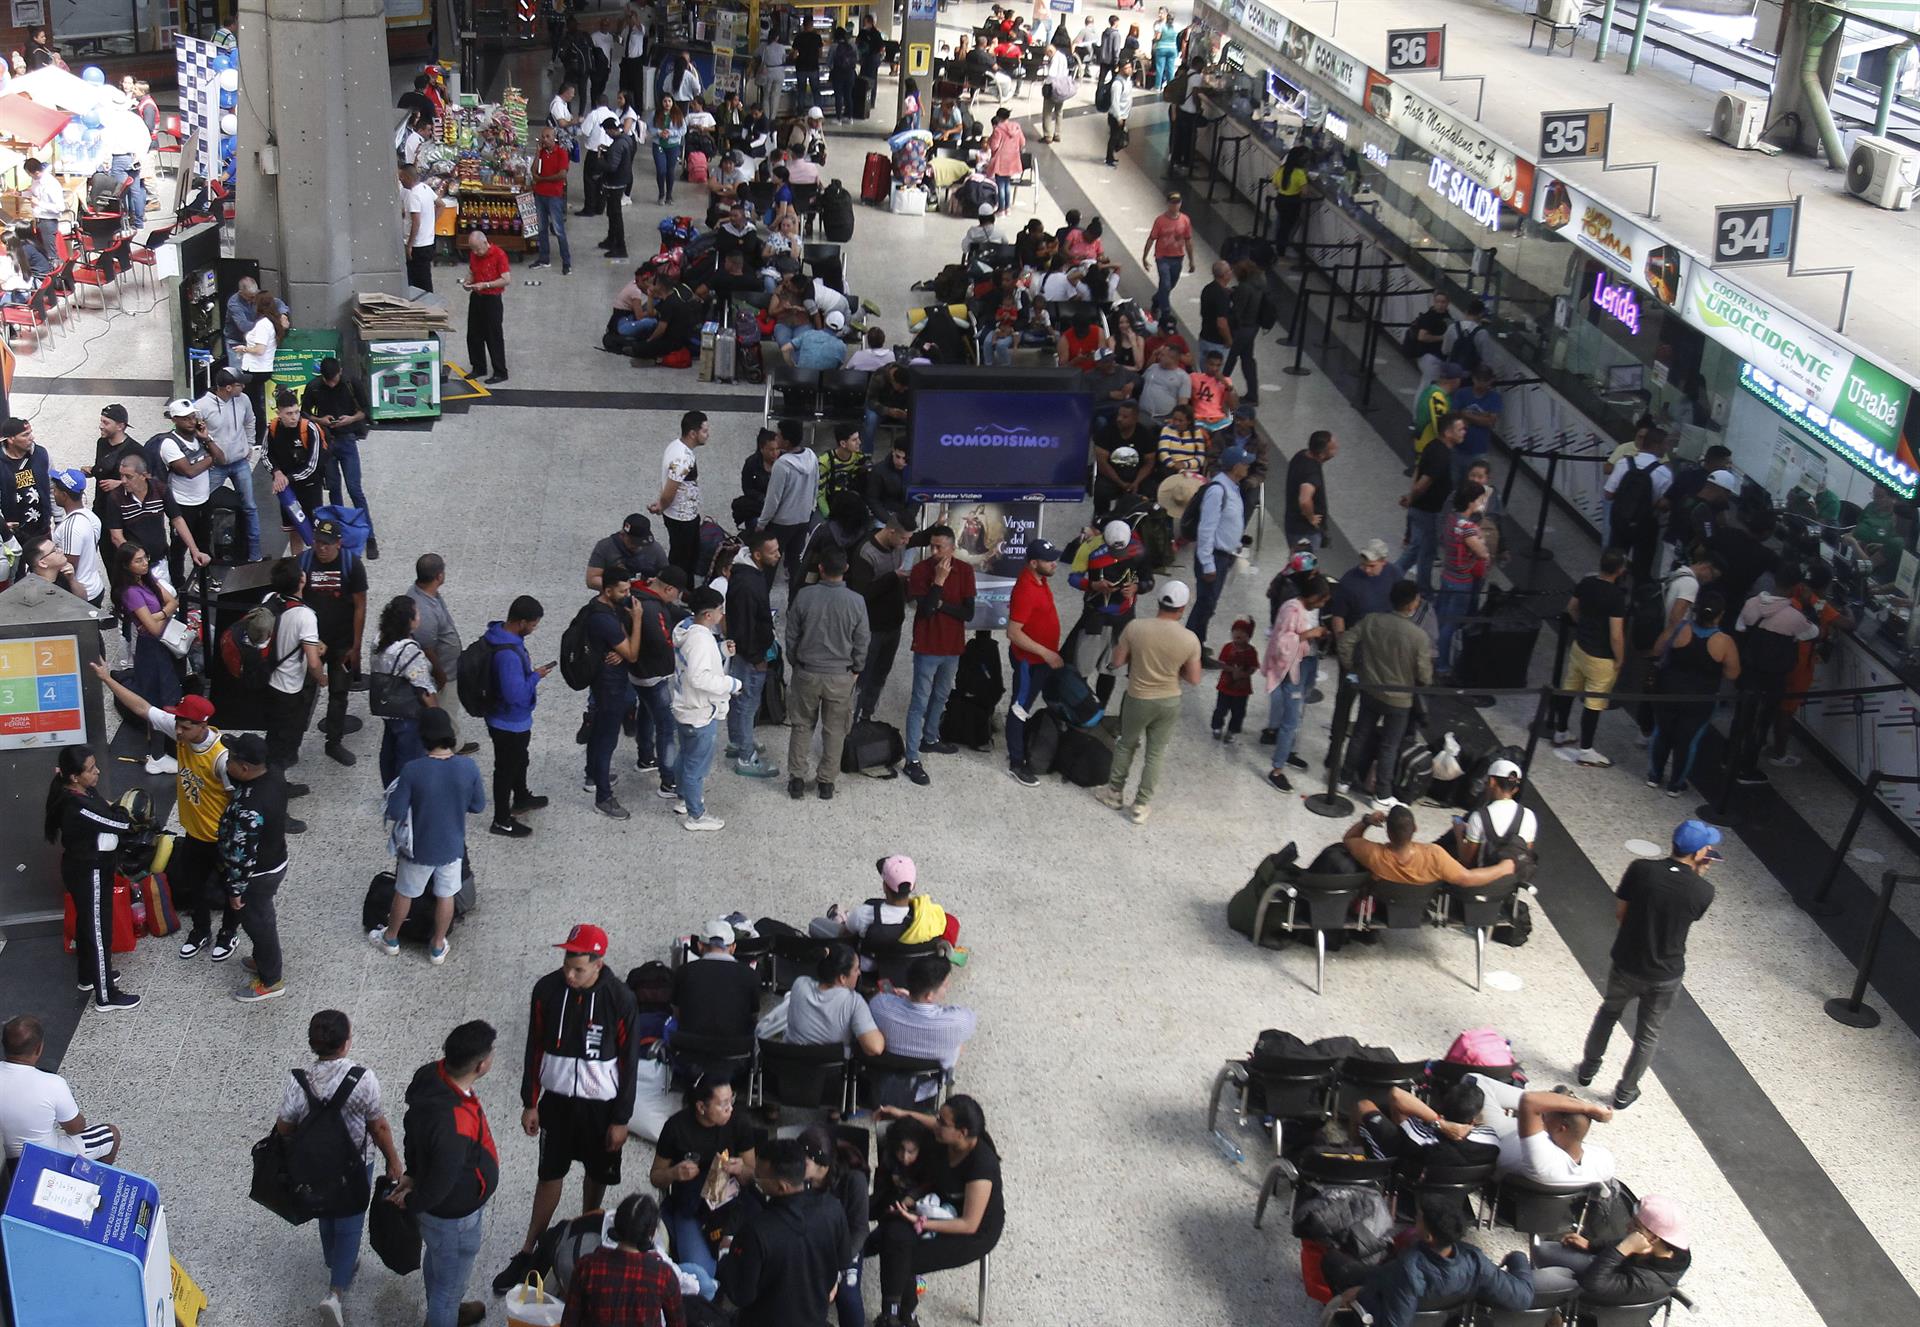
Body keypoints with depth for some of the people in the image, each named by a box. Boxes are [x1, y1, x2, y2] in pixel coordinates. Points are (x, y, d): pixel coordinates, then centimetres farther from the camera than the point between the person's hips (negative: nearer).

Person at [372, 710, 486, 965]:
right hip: (452, 847, 2)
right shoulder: (468, 766, -20)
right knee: (445, 896, 23)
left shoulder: (412, 770, -27)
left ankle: (390, 939, 45)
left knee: (404, 894, 23)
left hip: (419, 848, -1)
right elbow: (478, 806, -6)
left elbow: (396, 814, -19)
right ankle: (438, 947, 39)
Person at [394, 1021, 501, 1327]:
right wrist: (411, 1203, -9)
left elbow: (413, 1125, 0)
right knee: (449, 1284, 19)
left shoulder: (432, 1074, -20)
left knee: (435, 1261, 35)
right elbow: (440, 1184, -29)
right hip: (454, 1216, -9)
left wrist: (412, 1173, 8)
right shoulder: (456, 1126, -45)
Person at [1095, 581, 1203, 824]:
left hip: (1138, 700, 0)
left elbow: (1117, 662, -8)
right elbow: (1194, 680, -7)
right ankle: (1141, 805, 24)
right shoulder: (1190, 639, -17)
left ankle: (1115, 793, 37)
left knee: (1126, 745, 23)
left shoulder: (1135, 627, -19)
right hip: (1170, 703, 0)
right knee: (1155, 754, 15)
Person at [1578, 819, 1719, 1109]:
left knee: (1608, 1012, 30)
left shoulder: (1640, 871, -18)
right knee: (1647, 1035, 22)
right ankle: (1625, 1092, 36)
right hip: (1666, 976, -1)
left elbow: (1620, 912, -7)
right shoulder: (1703, 892, -18)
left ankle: (1588, 1068, 46)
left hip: (1626, 965, 1)